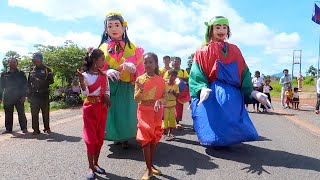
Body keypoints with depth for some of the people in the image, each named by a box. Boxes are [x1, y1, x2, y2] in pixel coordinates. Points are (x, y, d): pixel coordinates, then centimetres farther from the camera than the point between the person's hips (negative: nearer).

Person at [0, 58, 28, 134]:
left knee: (21, 113, -3)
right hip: (7, 97, 3)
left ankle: (24, 128, 4)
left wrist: (24, 96, -9)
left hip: (18, 97, -3)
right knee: (8, 114, 6)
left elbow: (24, 85, 1)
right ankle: (8, 129, 15)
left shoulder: (21, 73, 6)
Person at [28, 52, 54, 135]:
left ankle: (47, 128, 17)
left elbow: (51, 81, -2)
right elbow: (29, 83, 16)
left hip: (44, 94, -3)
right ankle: (36, 129, 9)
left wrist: (41, 82, -14)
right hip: (34, 95, 3)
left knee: (45, 112, 4)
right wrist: (29, 94, 9)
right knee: (34, 113, 1)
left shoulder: (46, 69, 3)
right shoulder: (32, 70, 14)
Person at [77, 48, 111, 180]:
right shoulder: (85, 75, -10)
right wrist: (81, 81, -29)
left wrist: (107, 97, -8)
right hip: (90, 108, -5)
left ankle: (96, 164, 25)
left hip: (102, 108, 5)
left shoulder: (104, 75, 5)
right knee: (91, 138, 0)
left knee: (100, 138, 10)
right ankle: (91, 168, 11)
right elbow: (85, 94, -15)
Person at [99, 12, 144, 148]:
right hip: (108, 86, 1)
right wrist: (107, 72, -19)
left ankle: (125, 138, 21)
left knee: (126, 112, 1)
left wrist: (132, 68, -23)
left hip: (127, 87, -1)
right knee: (110, 112, 2)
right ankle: (115, 137, 23)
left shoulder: (132, 47, 3)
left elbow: (140, 69, 0)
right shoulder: (103, 48, 6)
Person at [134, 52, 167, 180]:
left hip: (156, 112, 2)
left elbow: (165, 96, 0)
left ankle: (151, 165, 28)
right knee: (146, 139, -3)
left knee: (154, 138, 12)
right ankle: (148, 169, 6)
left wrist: (160, 101, -21)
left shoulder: (161, 80, -1)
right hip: (144, 112, -2)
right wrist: (141, 90, -25)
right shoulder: (140, 79, -5)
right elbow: (136, 99, -6)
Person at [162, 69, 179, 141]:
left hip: (173, 105, 3)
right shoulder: (165, 84, -7)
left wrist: (174, 93, -20)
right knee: (165, 119, -2)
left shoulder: (176, 85, 3)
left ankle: (170, 133, 22)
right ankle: (167, 134, 7)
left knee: (172, 119, 8)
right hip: (165, 105, -3)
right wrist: (168, 92, -23)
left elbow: (177, 95, -1)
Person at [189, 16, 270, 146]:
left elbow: (244, 73, 12)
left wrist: (253, 92, -2)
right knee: (215, 132, -10)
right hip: (212, 96, -3)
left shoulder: (234, 50, 15)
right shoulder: (203, 52, 5)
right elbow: (197, 75, -5)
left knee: (230, 130, 2)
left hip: (234, 96, 4)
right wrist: (203, 88, -27)